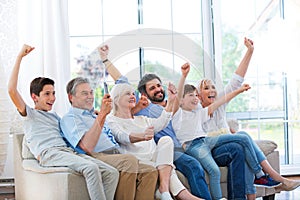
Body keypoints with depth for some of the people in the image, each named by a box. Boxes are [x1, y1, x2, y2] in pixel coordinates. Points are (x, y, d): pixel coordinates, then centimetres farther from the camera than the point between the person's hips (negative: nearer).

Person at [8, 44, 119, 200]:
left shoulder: (55, 117, 35)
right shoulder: (30, 114, 15)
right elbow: (12, 90, 0)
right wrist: (20, 57, 1)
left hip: (69, 151, 7)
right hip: (48, 153, -7)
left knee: (112, 173, -16)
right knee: (91, 168, -34)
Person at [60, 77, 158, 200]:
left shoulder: (94, 115, 32)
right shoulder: (69, 118, 4)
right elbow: (87, 147, -15)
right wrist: (102, 114, -15)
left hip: (117, 156, 8)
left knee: (150, 172, -17)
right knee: (129, 160, -35)